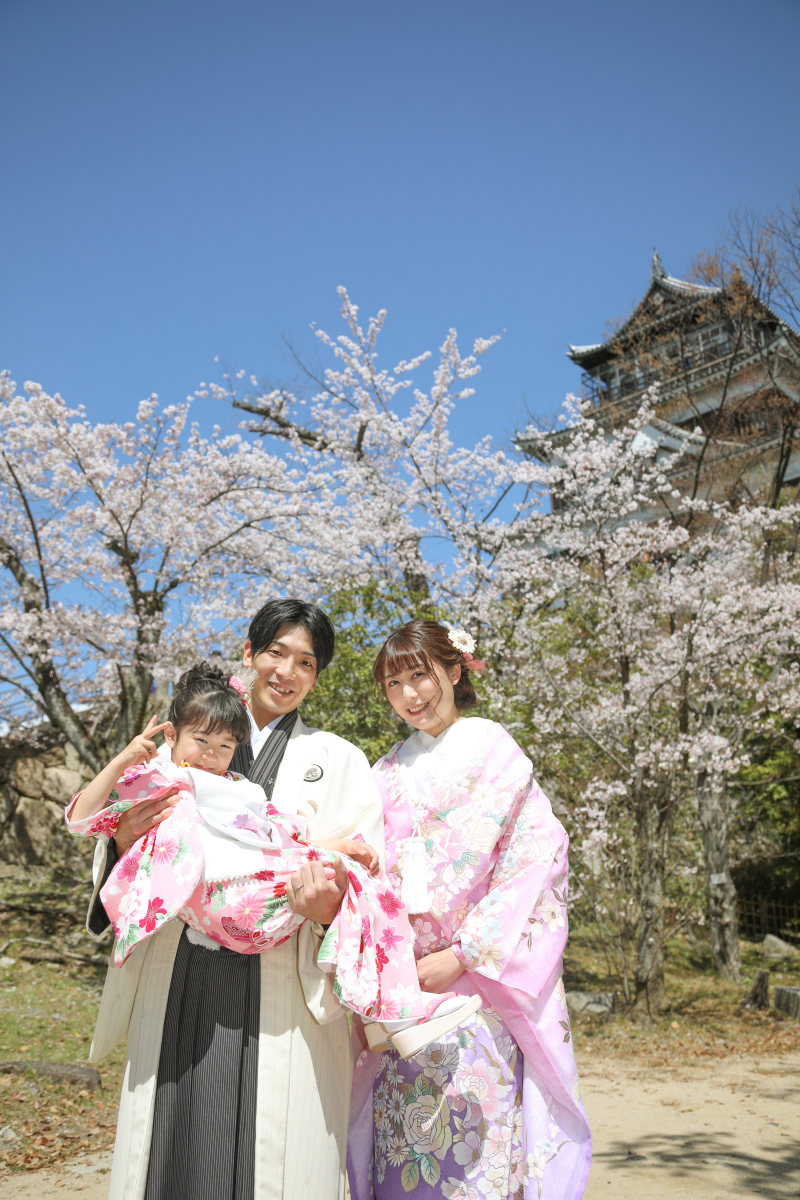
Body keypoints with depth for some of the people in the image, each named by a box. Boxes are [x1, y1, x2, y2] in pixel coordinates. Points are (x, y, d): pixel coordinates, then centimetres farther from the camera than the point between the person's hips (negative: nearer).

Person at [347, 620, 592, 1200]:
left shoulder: (494, 750, -1)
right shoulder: (389, 772, 15)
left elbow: (535, 860, -8)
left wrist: (461, 956, -13)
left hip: (475, 986, -4)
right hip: (397, 988, 4)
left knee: (476, 1150, -4)